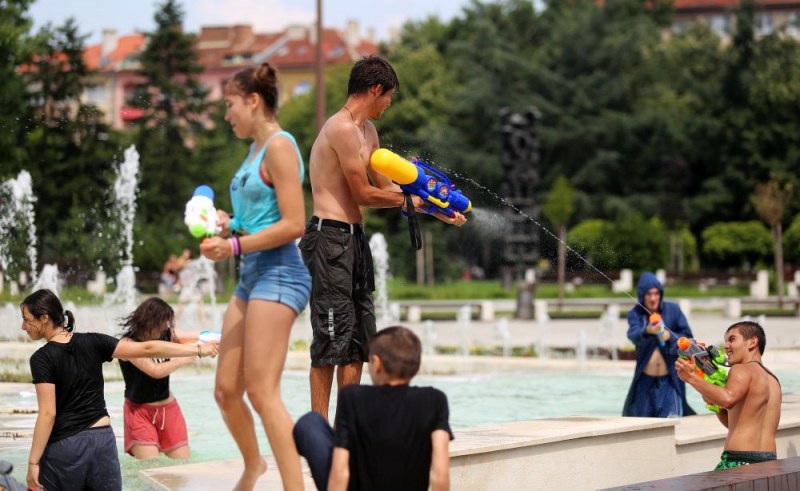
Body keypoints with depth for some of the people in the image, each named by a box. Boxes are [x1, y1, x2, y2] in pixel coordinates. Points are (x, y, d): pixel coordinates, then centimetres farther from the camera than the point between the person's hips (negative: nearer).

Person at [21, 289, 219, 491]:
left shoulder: (42, 359, -10)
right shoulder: (92, 342, 2)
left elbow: (47, 414, -15)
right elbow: (147, 349, -1)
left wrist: (33, 461, -12)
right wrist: (198, 350, 2)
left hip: (63, 449, -5)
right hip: (102, 442, 5)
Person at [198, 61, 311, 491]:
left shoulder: (280, 146, -9)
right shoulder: (255, 150, 18)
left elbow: (293, 224, -17)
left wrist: (235, 246, -17)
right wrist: (229, 224, 11)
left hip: (278, 273, -9)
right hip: (250, 275, 9)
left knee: (262, 392, -15)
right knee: (226, 390, 11)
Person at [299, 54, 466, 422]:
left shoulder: (367, 131, 19)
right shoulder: (342, 129, -13)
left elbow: (385, 186, 24)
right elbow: (363, 194, -12)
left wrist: (437, 211, 18)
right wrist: (409, 199, 3)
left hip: (353, 238, 10)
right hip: (329, 236, -10)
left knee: (359, 336, 12)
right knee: (332, 336, -9)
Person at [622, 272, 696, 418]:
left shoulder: (673, 310, 1)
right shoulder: (635, 314, -2)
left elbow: (688, 337, -1)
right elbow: (633, 336, -22)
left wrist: (670, 337, -20)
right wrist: (648, 331, -44)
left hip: (670, 379, -1)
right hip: (645, 380, 1)